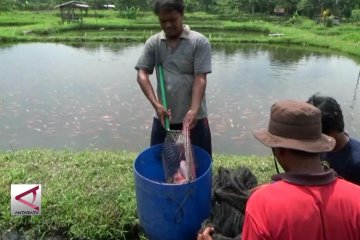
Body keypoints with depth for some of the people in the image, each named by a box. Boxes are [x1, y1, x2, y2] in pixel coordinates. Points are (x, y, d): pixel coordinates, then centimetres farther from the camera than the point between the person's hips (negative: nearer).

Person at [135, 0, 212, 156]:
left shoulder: (199, 42, -6)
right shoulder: (153, 43, 3)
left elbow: (200, 79, -12)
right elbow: (142, 74, -2)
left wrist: (194, 110, -24)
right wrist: (156, 104, -15)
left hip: (194, 117, -3)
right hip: (163, 117, 3)